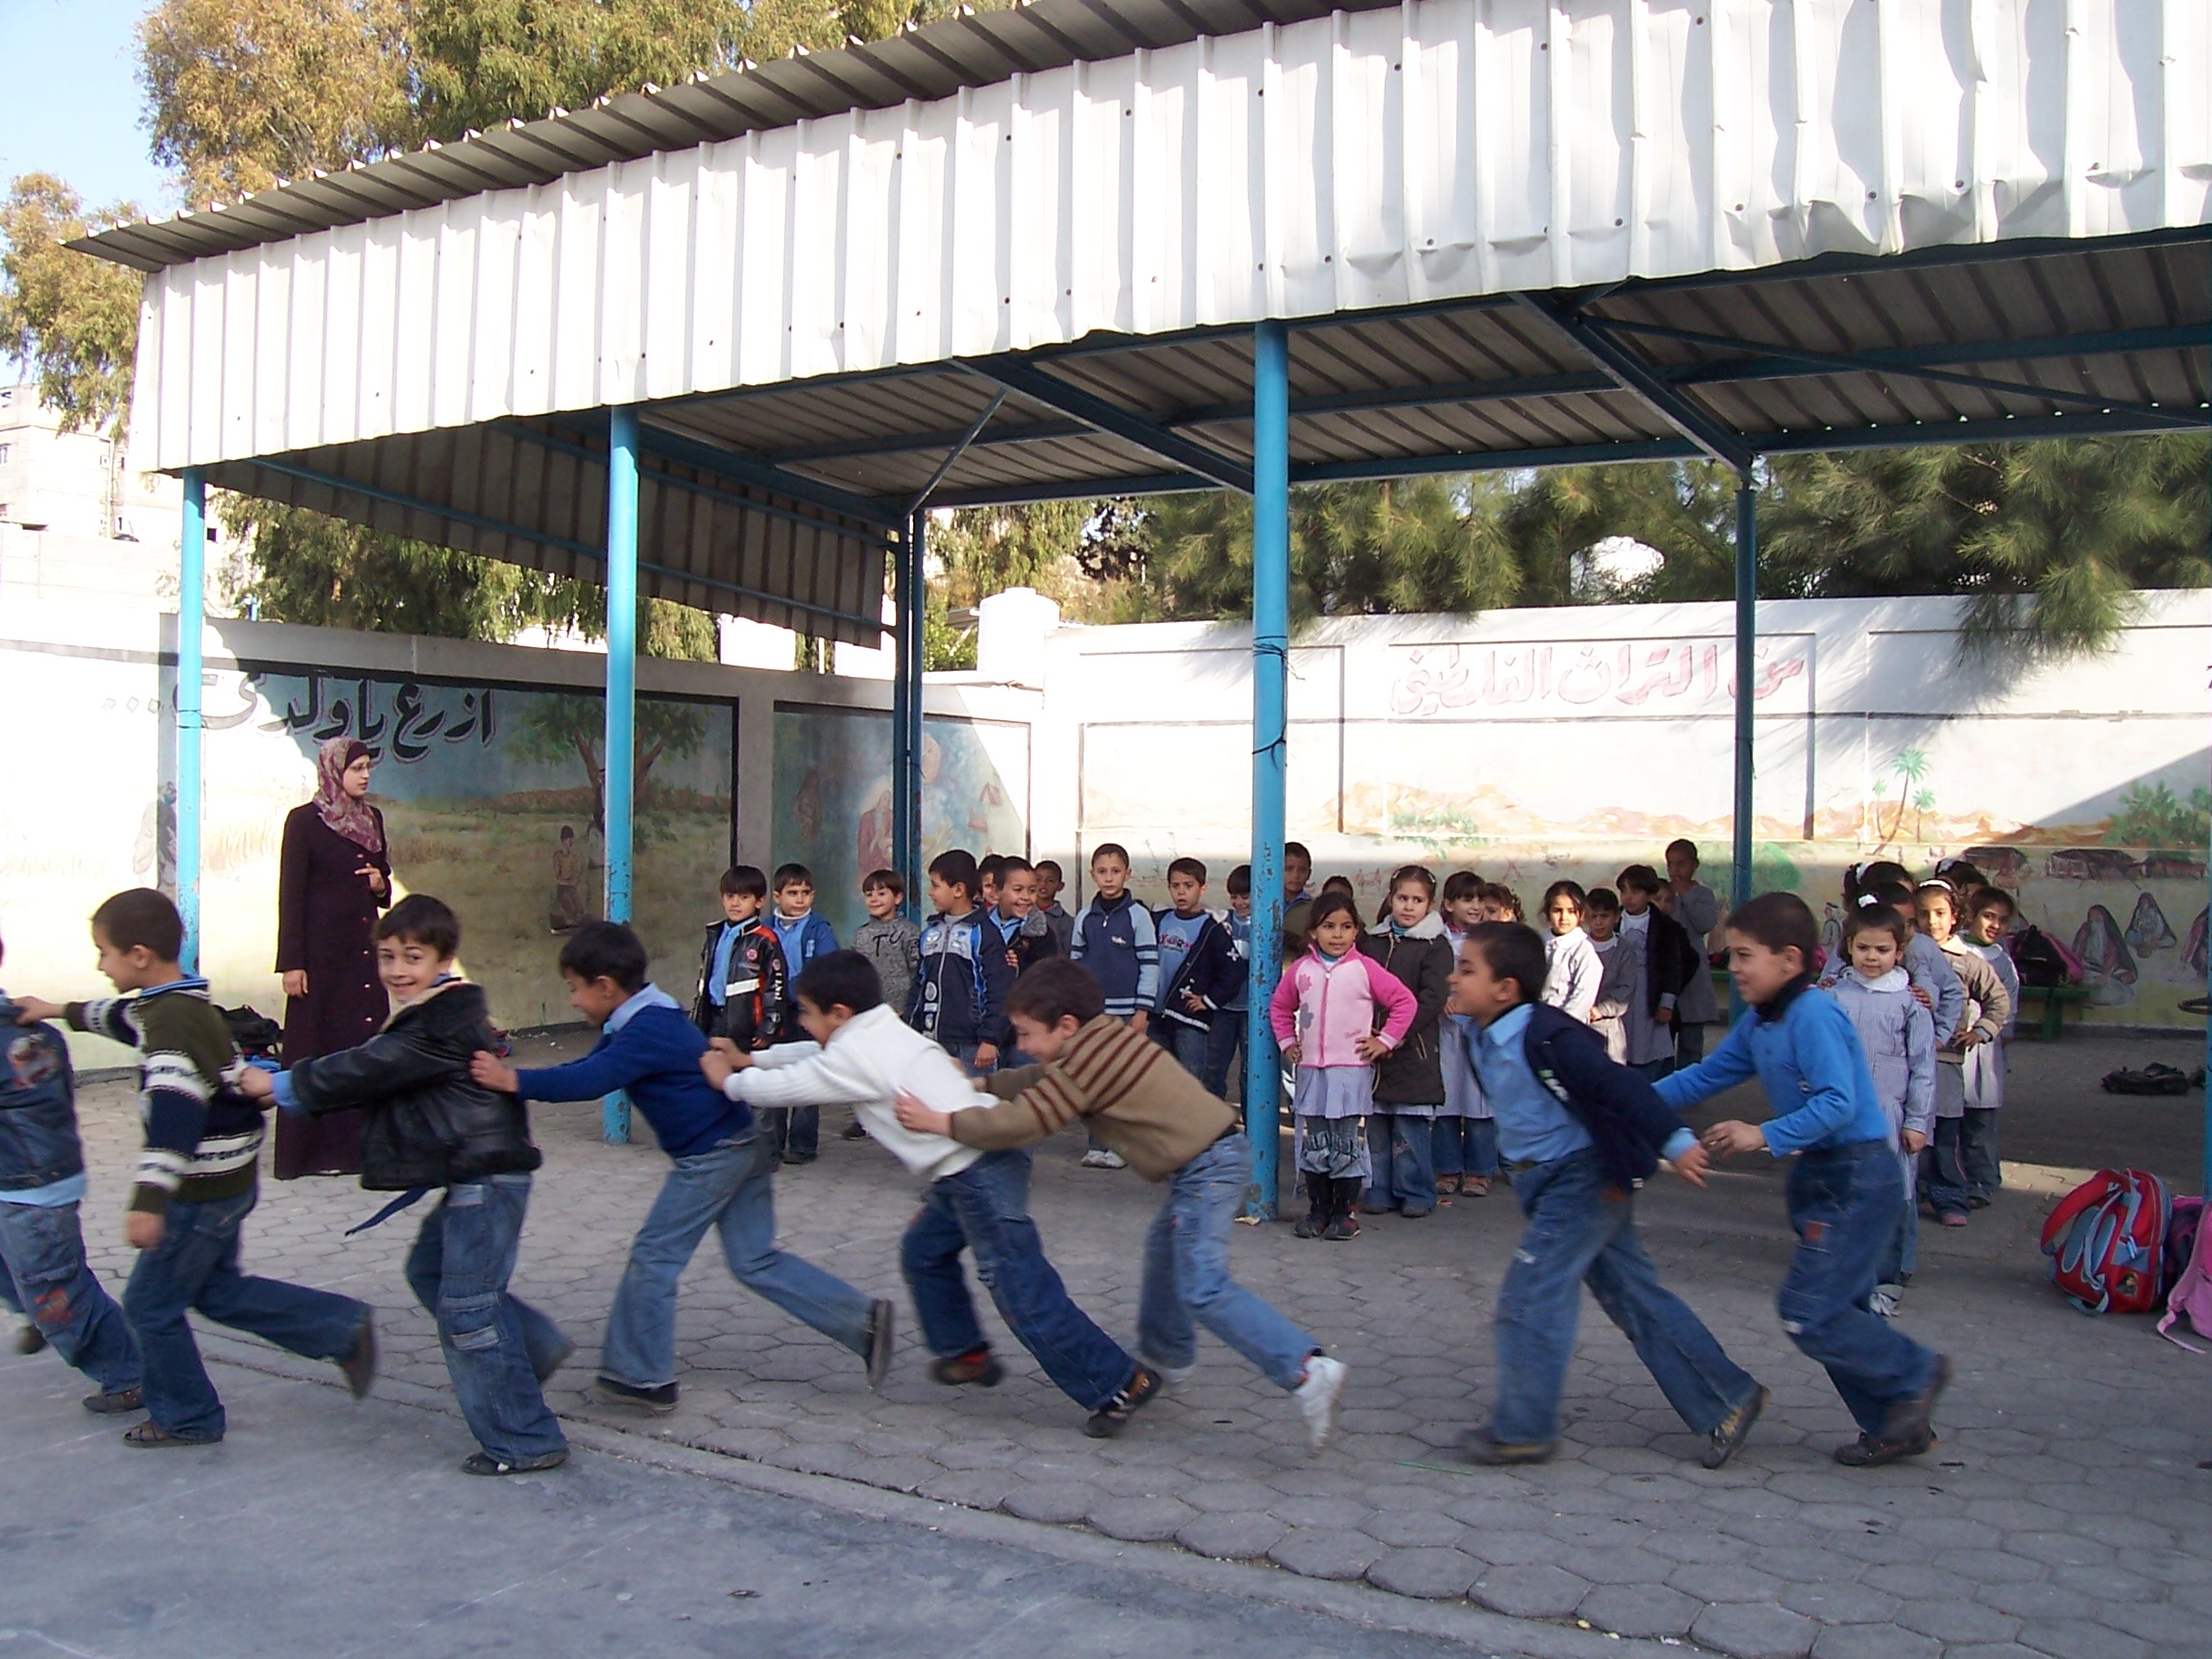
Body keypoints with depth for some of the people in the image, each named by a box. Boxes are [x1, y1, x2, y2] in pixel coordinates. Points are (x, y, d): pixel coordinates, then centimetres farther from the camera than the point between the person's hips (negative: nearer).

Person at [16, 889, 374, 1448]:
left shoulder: (171, 1022, -24)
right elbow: (122, 1018, 31)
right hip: (227, 1182, 10)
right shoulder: (178, 1002, 6)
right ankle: (344, 1328, 18)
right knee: (217, 1290, 21)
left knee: (151, 1304, 6)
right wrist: (60, 1012, 41)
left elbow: (173, 1117, -35)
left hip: (203, 1192, -10)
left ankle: (185, 1418, 21)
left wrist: (149, 1200, -42)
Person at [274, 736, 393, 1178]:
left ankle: (360, 1142, 13)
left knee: (368, 1040, 5)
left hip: (365, 945, 6)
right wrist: (291, 962, -14)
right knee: (319, 1044, -1)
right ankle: (314, 1150, 6)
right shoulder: (304, 820, -7)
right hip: (323, 947, -6)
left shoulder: (372, 818, 11)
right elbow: (290, 893, -9)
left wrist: (380, 884, -4)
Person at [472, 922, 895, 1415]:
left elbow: (588, 1081, -33)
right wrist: (517, 1075, 5)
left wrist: (513, 1081, -32)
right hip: (741, 1148, 10)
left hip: (710, 1155, -10)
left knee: (653, 1258, 1)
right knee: (757, 1262, 11)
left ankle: (640, 1378, 11)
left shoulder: (646, 1032, -20)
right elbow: (587, 1068, 14)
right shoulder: (645, 1019, 12)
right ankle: (865, 1322, 6)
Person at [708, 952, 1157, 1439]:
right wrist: (751, 1059, 32)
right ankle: (966, 1354, 38)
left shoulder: (854, 1056, -12)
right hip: (966, 1169, 10)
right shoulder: (878, 1033, 15)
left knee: (1023, 1295, -7)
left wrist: (729, 1080, 15)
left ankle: (1121, 1384, -3)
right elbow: (816, 1055, 31)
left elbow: (785, 1086, -3)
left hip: (978, 1173, -10)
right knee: (923, 1252, 25)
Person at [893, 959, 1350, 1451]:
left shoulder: (1085, 1064, -16)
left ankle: (1306, 1370, -23)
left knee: (1203, 1289, -15)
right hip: (1218, 1150, 11)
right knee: (1164, 1249, 26)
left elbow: (1022, 1122, -19)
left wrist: (940, 1122, -12)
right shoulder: (1103, 1039, 13)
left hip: (1207, 1165, -11)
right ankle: (1165, 1356, 41)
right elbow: (1040, 1081, 25)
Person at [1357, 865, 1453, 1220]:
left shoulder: (1435, 947, -2)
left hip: (1414, 1052, -4)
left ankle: (1416, 1194, 11)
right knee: (1375, 1124, 8)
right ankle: (1379, 1191, 18)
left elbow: (1432, 1000, -11)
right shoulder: (1370, 941, 12)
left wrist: (1395, 1036, -18)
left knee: (1411, 1128, -1)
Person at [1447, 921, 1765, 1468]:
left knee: (1530, 1295, -7)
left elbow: (1621, 1084, -28)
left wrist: (1674, 1141, -32)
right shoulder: (1480, 1038, 2)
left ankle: (1521, 1430, 6)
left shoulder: (1545, 1038, -25)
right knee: (1634, 1295, 13)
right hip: (1552, 1182, 9)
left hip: (1586, 1178, -9)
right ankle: (1728, 1398, 22)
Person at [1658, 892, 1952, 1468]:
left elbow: (1837, 1102, -28)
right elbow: (1707, 1075, 15)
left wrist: (1766, 1135, -30)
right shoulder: (1758, 1022, 9)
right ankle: (1898, 1424, 24)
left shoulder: (1814, 1016, -20)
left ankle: (1915, 1372, 10)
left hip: (1858, 1176, -10)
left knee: (1809, 1314, -8)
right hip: (1821, 1177, 10)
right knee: (1837, 1311, 14)